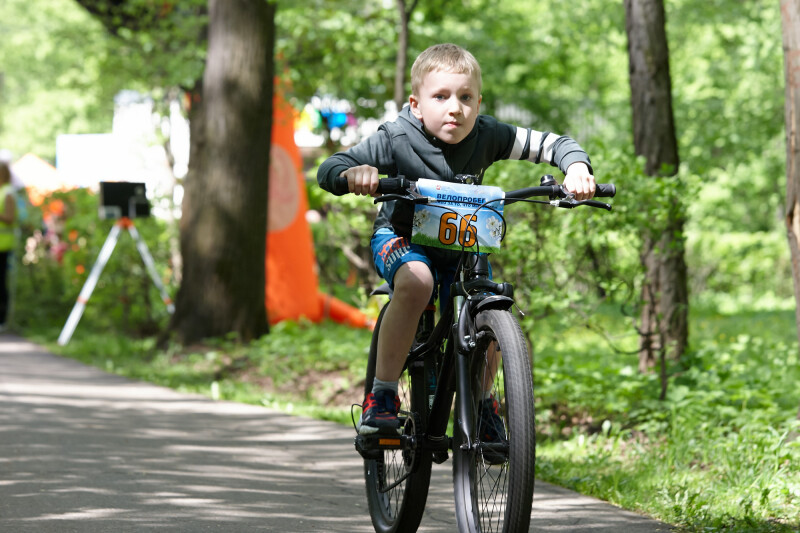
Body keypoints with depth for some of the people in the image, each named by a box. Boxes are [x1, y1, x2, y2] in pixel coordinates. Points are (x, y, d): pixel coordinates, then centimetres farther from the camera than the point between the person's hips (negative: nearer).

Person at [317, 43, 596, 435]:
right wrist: (353, 174, -53)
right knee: (416, 282, -35)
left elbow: (554, 144, -13)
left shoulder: (487, 135, -18)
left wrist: (577, 169, -34)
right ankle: (381, 396, -26)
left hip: (460, 244, 3)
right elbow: (327, 170, -30)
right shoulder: (396, 139, -25)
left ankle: (482, 403, 13)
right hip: (400, 236, -3)